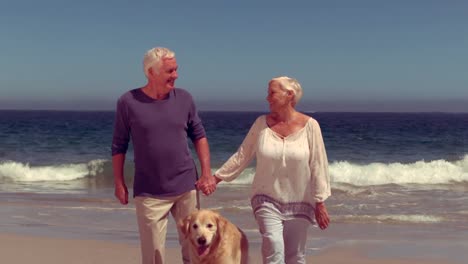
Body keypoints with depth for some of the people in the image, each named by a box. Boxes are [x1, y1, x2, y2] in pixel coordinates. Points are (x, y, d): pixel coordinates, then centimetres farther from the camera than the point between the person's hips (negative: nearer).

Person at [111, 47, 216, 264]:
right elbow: (118, 146, 1)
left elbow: (199, 136, 9)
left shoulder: (184, 98, 1)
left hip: (186, 188, 3)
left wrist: (206, 173, 0)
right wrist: (119, 183, 1)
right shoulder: (128, 102, -7)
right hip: (149, 193, -2)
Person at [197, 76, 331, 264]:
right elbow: (242, 156, 4)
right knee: (273, 248, -16)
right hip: (267, 199, 1)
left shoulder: (309, 125, -8)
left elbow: (318, 166, -7)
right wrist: (216, 178, 1)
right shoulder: (262, 123, -1)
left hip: (299, 203, 0)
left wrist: (320, 204, -7)